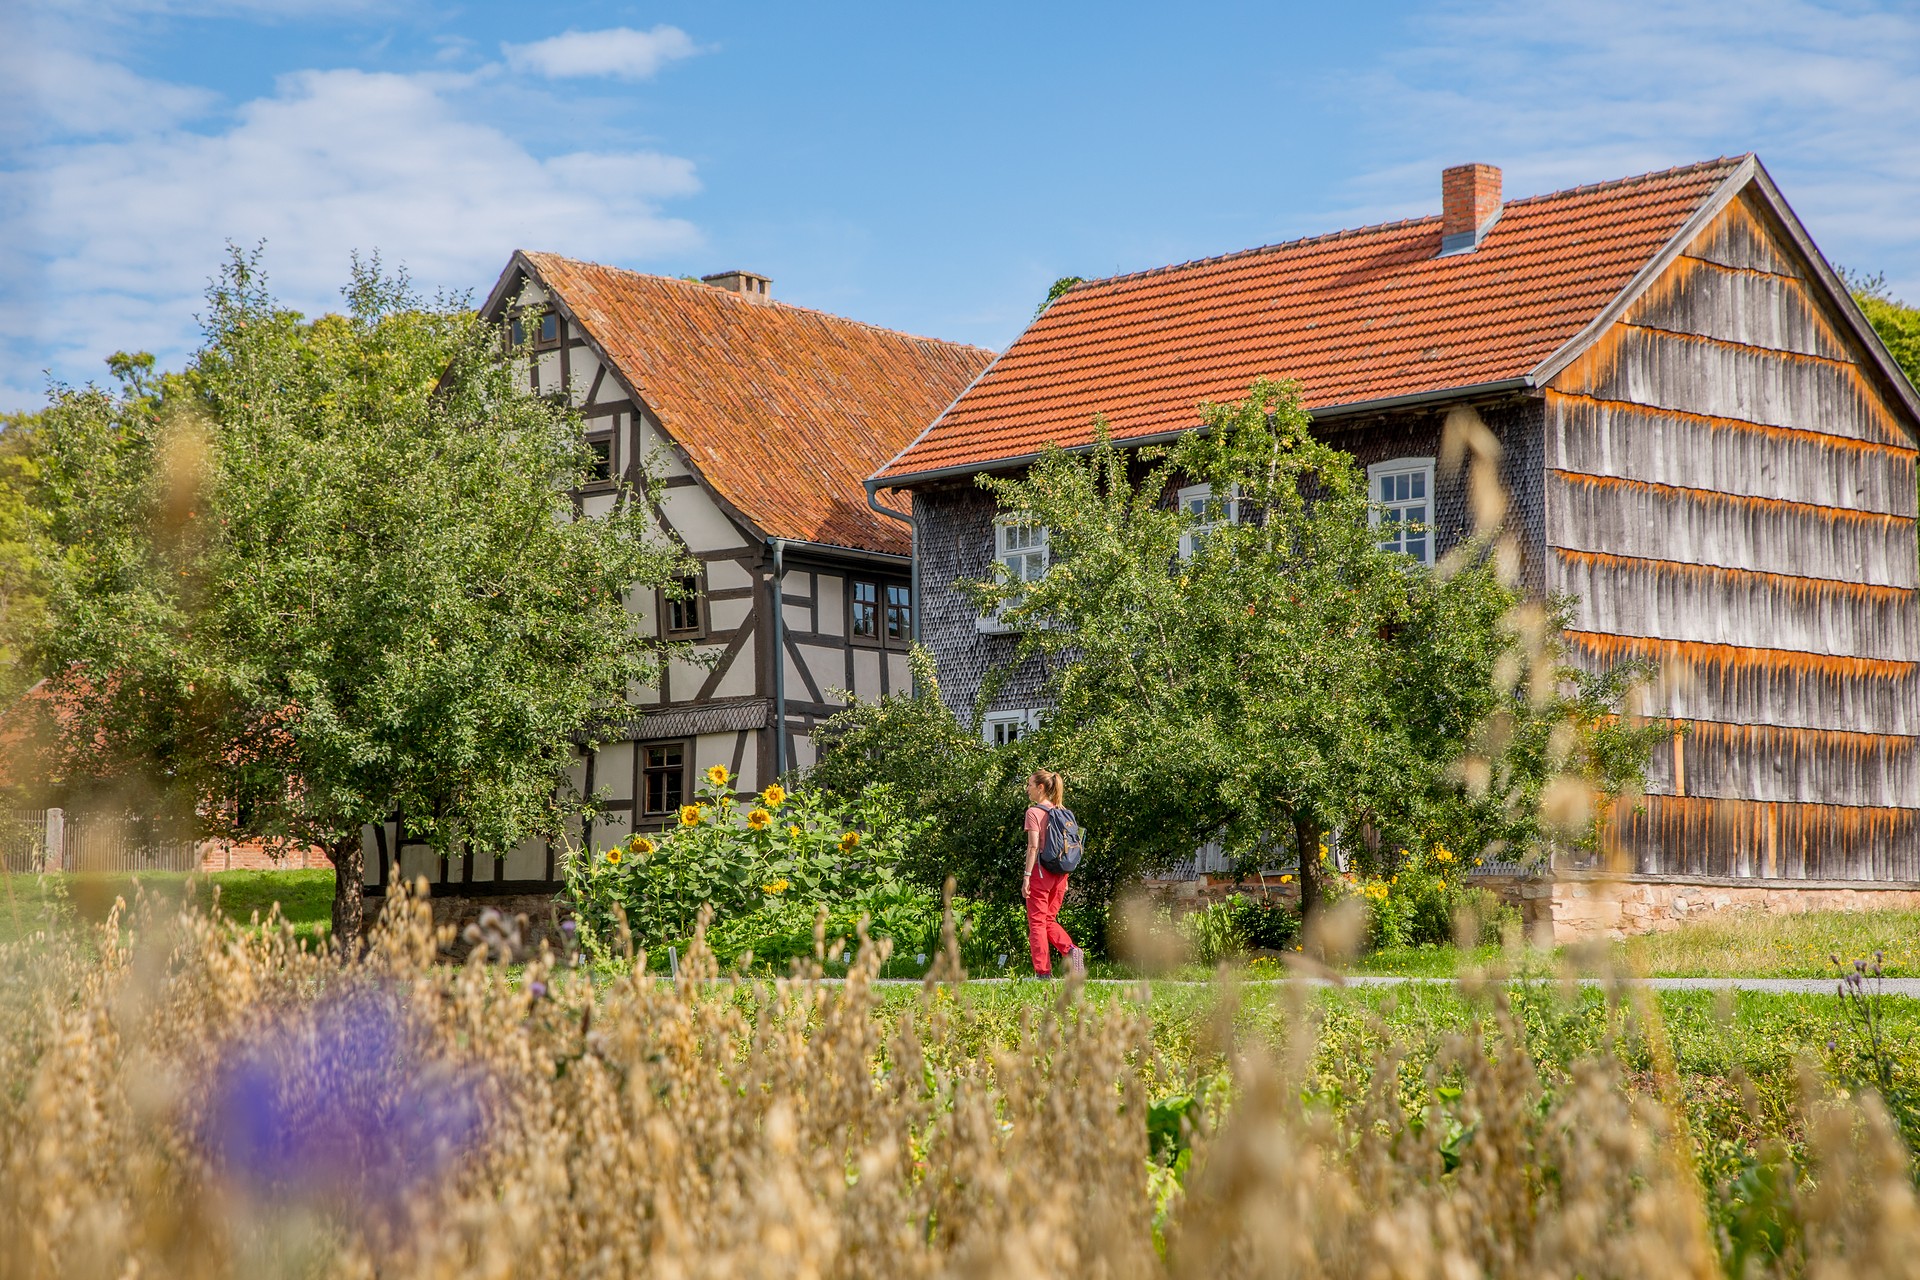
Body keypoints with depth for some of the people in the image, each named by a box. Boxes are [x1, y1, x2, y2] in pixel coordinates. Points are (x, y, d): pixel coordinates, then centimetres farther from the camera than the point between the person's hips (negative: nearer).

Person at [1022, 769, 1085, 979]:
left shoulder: (1034, 812, -9)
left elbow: (1033, 846, -15)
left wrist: (1026, 876, -14)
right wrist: (1065, 878, 17)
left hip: (1040, 871, -6)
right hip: (1059, 873, 6)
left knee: (1036, 923, 1)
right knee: (1050, 920, 17)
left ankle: (1043, 972, -1)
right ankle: (1071, 950, -7)